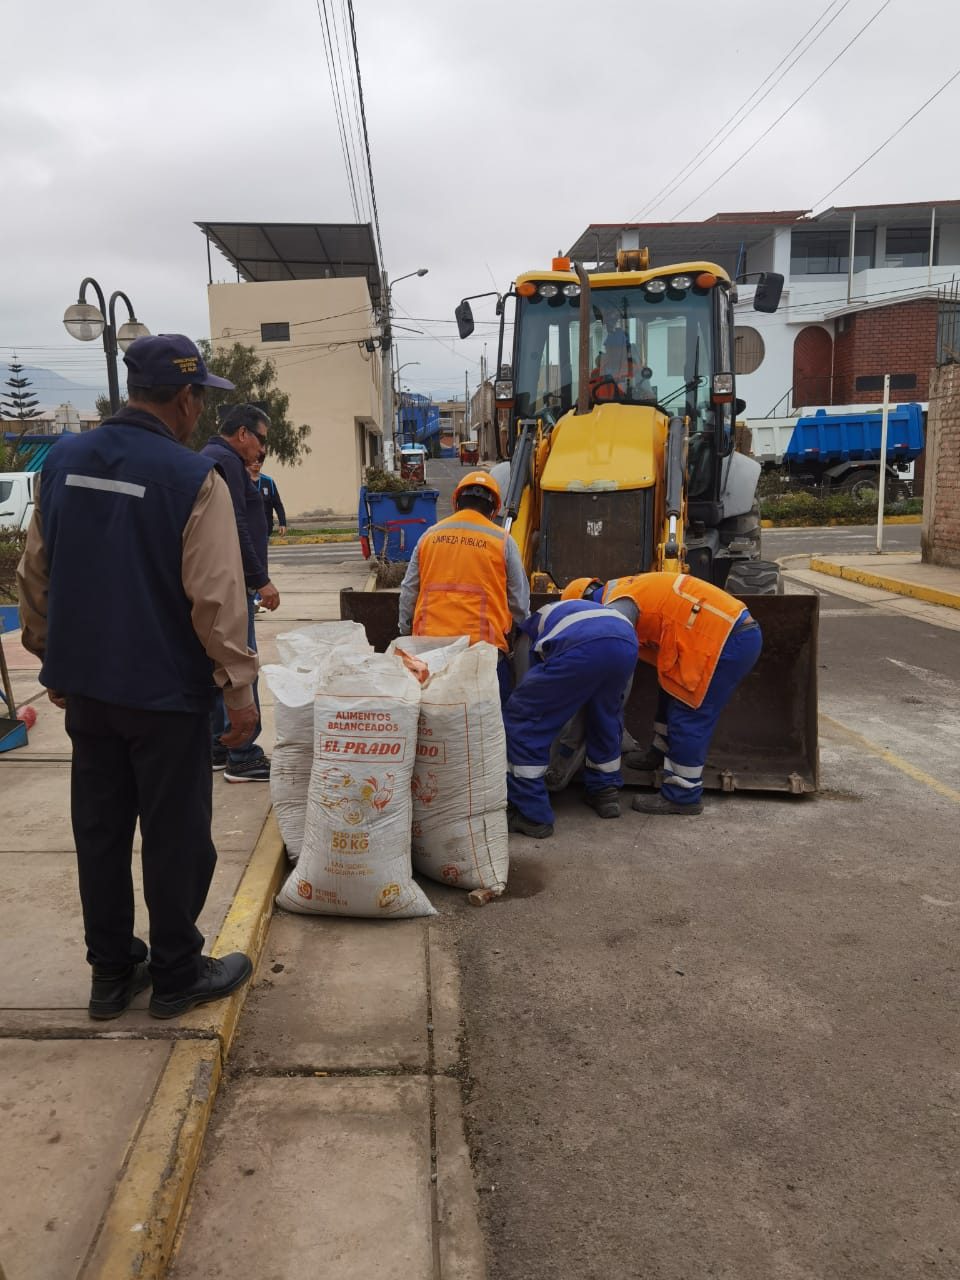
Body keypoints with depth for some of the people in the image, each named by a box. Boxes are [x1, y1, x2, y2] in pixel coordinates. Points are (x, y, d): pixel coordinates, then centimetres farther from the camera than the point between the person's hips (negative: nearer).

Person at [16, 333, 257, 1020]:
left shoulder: (64, 461, 3)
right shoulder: (194, 478, -18)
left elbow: (35, 574, 10)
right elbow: (217, 598, -20)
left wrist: (54, 659, 20)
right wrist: (240, 685, -10)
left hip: (85, 687, 6)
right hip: (166, 693, -6)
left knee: (100, 830, 17)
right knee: (175, 837, 9)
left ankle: (111, 972, 31)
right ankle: (178, 975, 25)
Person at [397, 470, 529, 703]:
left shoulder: (429, 536, 10)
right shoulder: (502, 540, 2)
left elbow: (408, 594, 14)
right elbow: (519, 601, 6)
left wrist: (406, 634, 26)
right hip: (484, 643, -3)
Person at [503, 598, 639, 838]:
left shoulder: (531, 622, 38)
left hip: (580, 646, -5)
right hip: (626, 642, 6)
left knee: (522, 719, 11)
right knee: (607, 717, 35)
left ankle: (531, 814, 12)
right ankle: (605, 791, 43)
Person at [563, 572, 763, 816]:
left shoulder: (619, 604, -12)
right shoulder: (627, 590, 18)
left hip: (728, 639, -10)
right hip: (735, 631, 10)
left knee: (688, 716, -4)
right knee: (673, 692, 25)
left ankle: (682, 797, 5)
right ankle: (662, 753, 44)